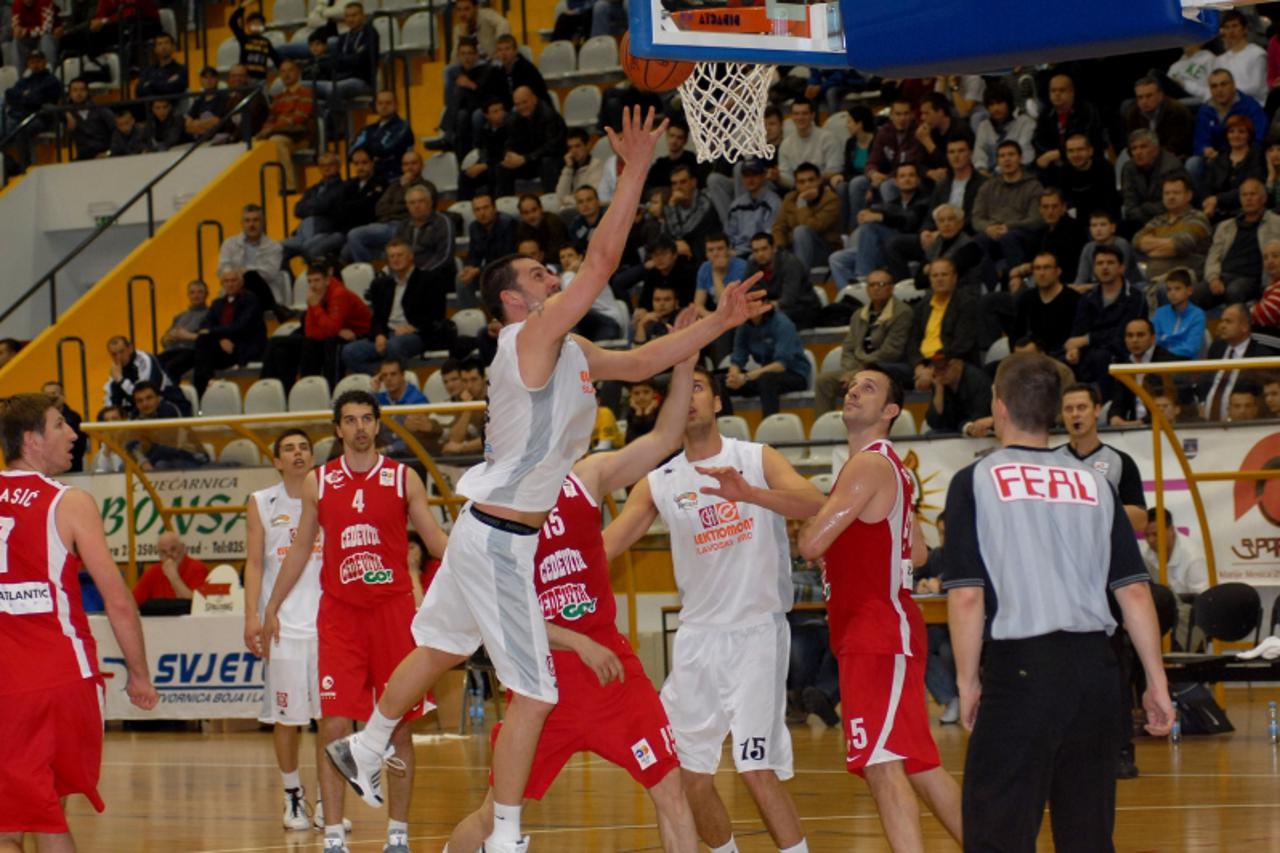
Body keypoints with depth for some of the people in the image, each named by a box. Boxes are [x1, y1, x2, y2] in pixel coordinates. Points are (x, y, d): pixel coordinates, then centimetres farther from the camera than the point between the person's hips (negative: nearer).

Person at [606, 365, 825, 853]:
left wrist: (749, 493, -37)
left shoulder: (756, 460, -2)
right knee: (691, 776, 6)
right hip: (697, 635, 4)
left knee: (757, 769, -14)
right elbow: (606, 545, -1)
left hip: (756, 630, -4)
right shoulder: (659, 482, 6)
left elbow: (813, 504, -19)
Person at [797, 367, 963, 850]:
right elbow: (917, 553, 25)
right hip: (877, 633, 10)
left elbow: (811, 544, -20)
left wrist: (807, 515, 1)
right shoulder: (890, 467, 17)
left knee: (882, 764, -16)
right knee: (918, 764, 16)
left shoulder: (868, 465, -13)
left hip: (878, 635, -10)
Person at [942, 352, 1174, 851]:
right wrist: (1156, 682, 12)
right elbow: (1134, 591, 7)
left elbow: (967, 597, -7)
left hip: (1020, 666, -4)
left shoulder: (975, 481, 0)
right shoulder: (1093, 483, 11)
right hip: (1096, 668, 4)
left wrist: (967, 682, 2)